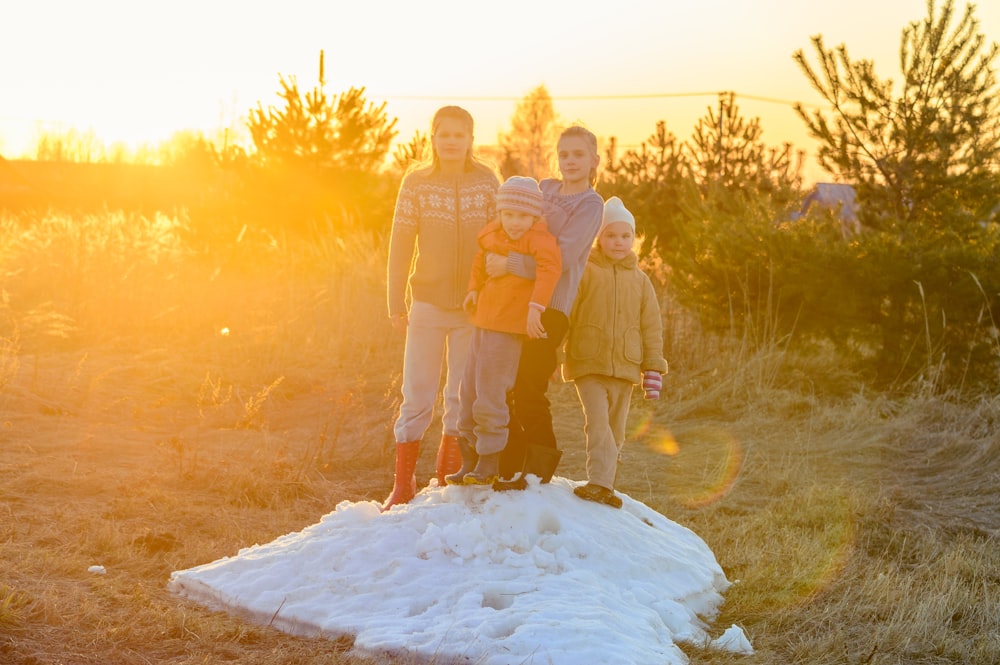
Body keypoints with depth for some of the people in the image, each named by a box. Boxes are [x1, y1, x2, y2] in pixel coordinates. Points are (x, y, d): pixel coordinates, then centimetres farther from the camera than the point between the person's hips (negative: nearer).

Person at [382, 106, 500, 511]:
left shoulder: (487, 182, -1)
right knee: (417, 397, 1)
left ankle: (449, 478, 22)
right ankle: (403, 484, 10)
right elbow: (401, 244, 0)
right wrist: (396, 303, 0)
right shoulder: (416, 183, -2)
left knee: (463, 396, 8)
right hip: (428, 304, -1)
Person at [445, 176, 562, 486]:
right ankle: (469, 462, 22)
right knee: (469, 393, 12)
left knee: (490, 395, -10)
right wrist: (474, 289, 17)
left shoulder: (539, 238, -12)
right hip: (484, 322, 9)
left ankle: (489, 464, 1)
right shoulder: (493, 236, 10)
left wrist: (536, 306, -37)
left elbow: (550, 267, -29)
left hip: (509, 328, -8)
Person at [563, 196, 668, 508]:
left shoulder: (640, 280, 10)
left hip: (625, 367, 4)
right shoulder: (585, 273, 0)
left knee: (615, 431, 8)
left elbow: (652, 327, 12)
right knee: (598, 422, -18)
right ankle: (599, 482, -21)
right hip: (588, 365, -3)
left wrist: (654, 367, 8)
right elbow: (565, 315, 1)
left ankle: (604, 485, 16)